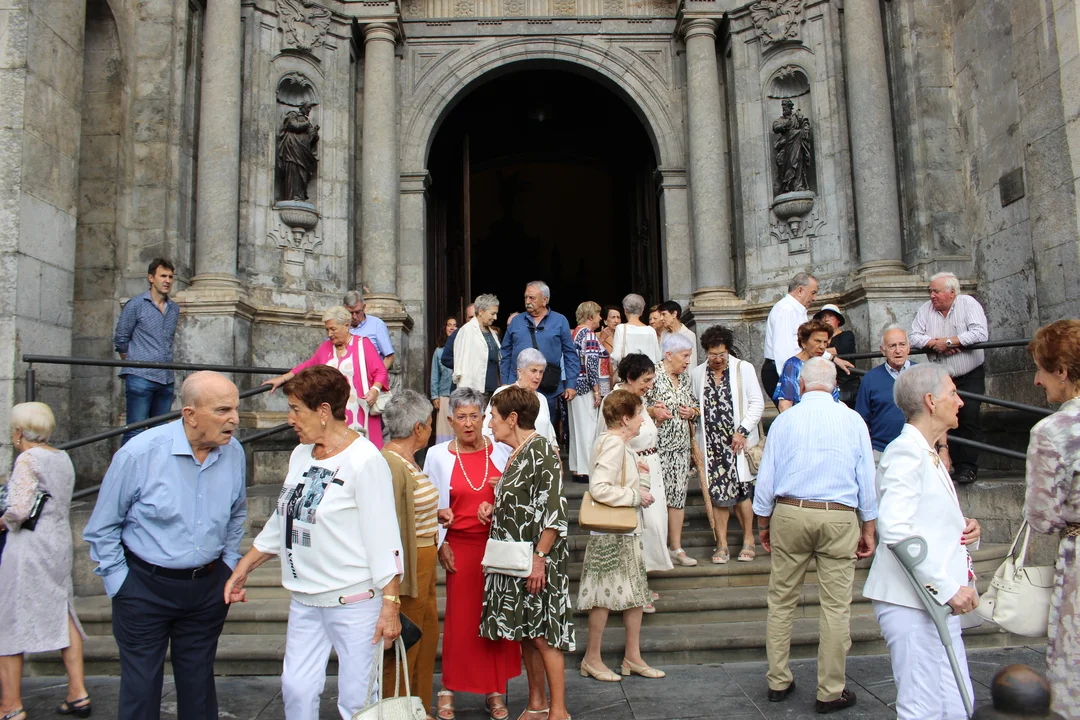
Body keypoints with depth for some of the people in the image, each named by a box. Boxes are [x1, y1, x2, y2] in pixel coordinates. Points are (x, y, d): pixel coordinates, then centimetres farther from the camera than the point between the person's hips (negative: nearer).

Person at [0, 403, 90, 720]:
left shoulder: (28, 460, -14)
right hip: (60, 543, 8)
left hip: (27, 549, -8)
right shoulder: (63, 457, 10)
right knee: (62, 612, 14)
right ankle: (78, 693, 18)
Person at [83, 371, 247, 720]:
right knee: (141, 687, 8)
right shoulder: (139, 454, -18)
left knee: (198, 682, 17)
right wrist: (118, 580, -5)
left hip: (208, 586, 3)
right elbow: (102, 528, -6)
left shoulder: (234, 453, -6)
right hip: (145, 587, -3)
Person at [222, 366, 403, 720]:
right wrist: (243, 567, 17)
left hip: (354, 599, -7)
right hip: (305, 599, 7)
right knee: (296, 690, 14)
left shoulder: (364, 461, -16)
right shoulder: (300, 455, 8)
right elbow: (282, 520, 18)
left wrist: (390, 604, -19)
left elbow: (384, 539, -18)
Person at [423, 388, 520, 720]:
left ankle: (495, 691, 22)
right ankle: (449, 688, 22)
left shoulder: (502, 451, 0)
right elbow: (431, 506, 4)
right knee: (460, 618, 4)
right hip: (461, 547, -1)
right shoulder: (438, 455, 0)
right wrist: (441, 545, -3)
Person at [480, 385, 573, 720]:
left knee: (542, 635, -1)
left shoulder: (541, 450, -15)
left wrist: (539, 557, -21)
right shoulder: (516, 453, 12)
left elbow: (555, 511, -19)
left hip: (536, 561, -9)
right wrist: (493, 507, 4)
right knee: (525, 633, 14)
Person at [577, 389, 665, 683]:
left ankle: (632, 657, 26)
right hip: (612, 534, -10)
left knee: (636, 593, 15)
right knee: (605, 595, 3)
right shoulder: (614, 445, -21)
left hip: (627, 531, 10)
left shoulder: (613, 441, 9)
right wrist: (636, 496, -22)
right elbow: (599, 488, -31)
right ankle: (592, 659, 18)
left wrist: (632, 466, 15)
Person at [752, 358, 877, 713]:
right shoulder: (853, 420, 1)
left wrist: (763, 523, 15)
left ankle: (778, 682, 20)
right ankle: (830, 692, 15)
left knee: (781, 601, 11)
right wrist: (868, 529, 13)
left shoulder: (784, 420, 1)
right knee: (836, 606, 6)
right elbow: (867, 478, 3)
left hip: (789, 514, 1)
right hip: (839, 518, -1)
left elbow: (765, 478, 3)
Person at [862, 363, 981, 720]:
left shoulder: (930, 456, 18)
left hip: (939, 604, 10)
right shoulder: (905, 452, -14)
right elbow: (894, 529, -26)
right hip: (913, 604, -10)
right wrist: (948, 587, -24)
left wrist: (965, 529, 5)